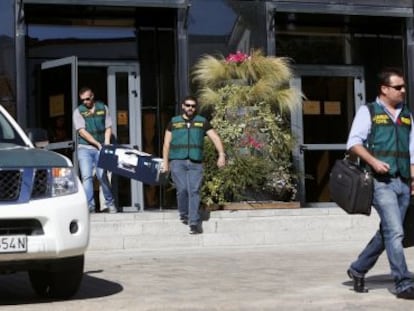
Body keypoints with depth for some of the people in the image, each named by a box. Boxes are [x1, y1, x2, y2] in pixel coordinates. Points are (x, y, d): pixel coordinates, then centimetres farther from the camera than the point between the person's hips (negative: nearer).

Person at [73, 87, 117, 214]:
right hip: (85, 148, -1)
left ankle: (110, 204, 14)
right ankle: (89, 206, -8)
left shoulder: (103, 108, 8)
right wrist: (97, 143, -14)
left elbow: (108, 127, 9)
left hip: (100, 149, 1)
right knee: (87, 177, -8)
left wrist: (106, 143, -6)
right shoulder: (78, 111, 1)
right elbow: (82, 131, -8)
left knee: (102, 176, 0)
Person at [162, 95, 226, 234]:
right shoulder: (174, 122, 10)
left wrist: (221, 154, -8)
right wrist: (165, 162, 4)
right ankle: (184, 215, 15)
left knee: (194, 191, -8)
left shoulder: (202, 122, 10)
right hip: (177, 161, 0)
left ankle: (194, 223, -10)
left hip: (195, 162, 0)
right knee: (182, 189, -9)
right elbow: (167, 143, 11)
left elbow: (215, 138, 5)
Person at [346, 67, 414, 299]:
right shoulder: (368, 112, 2)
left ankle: (358, 269, 26)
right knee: (395, 232, -13)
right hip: (380, 182, -6)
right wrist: (373, 161, -18)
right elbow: (354, 143, -4)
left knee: (387, 233, 10)